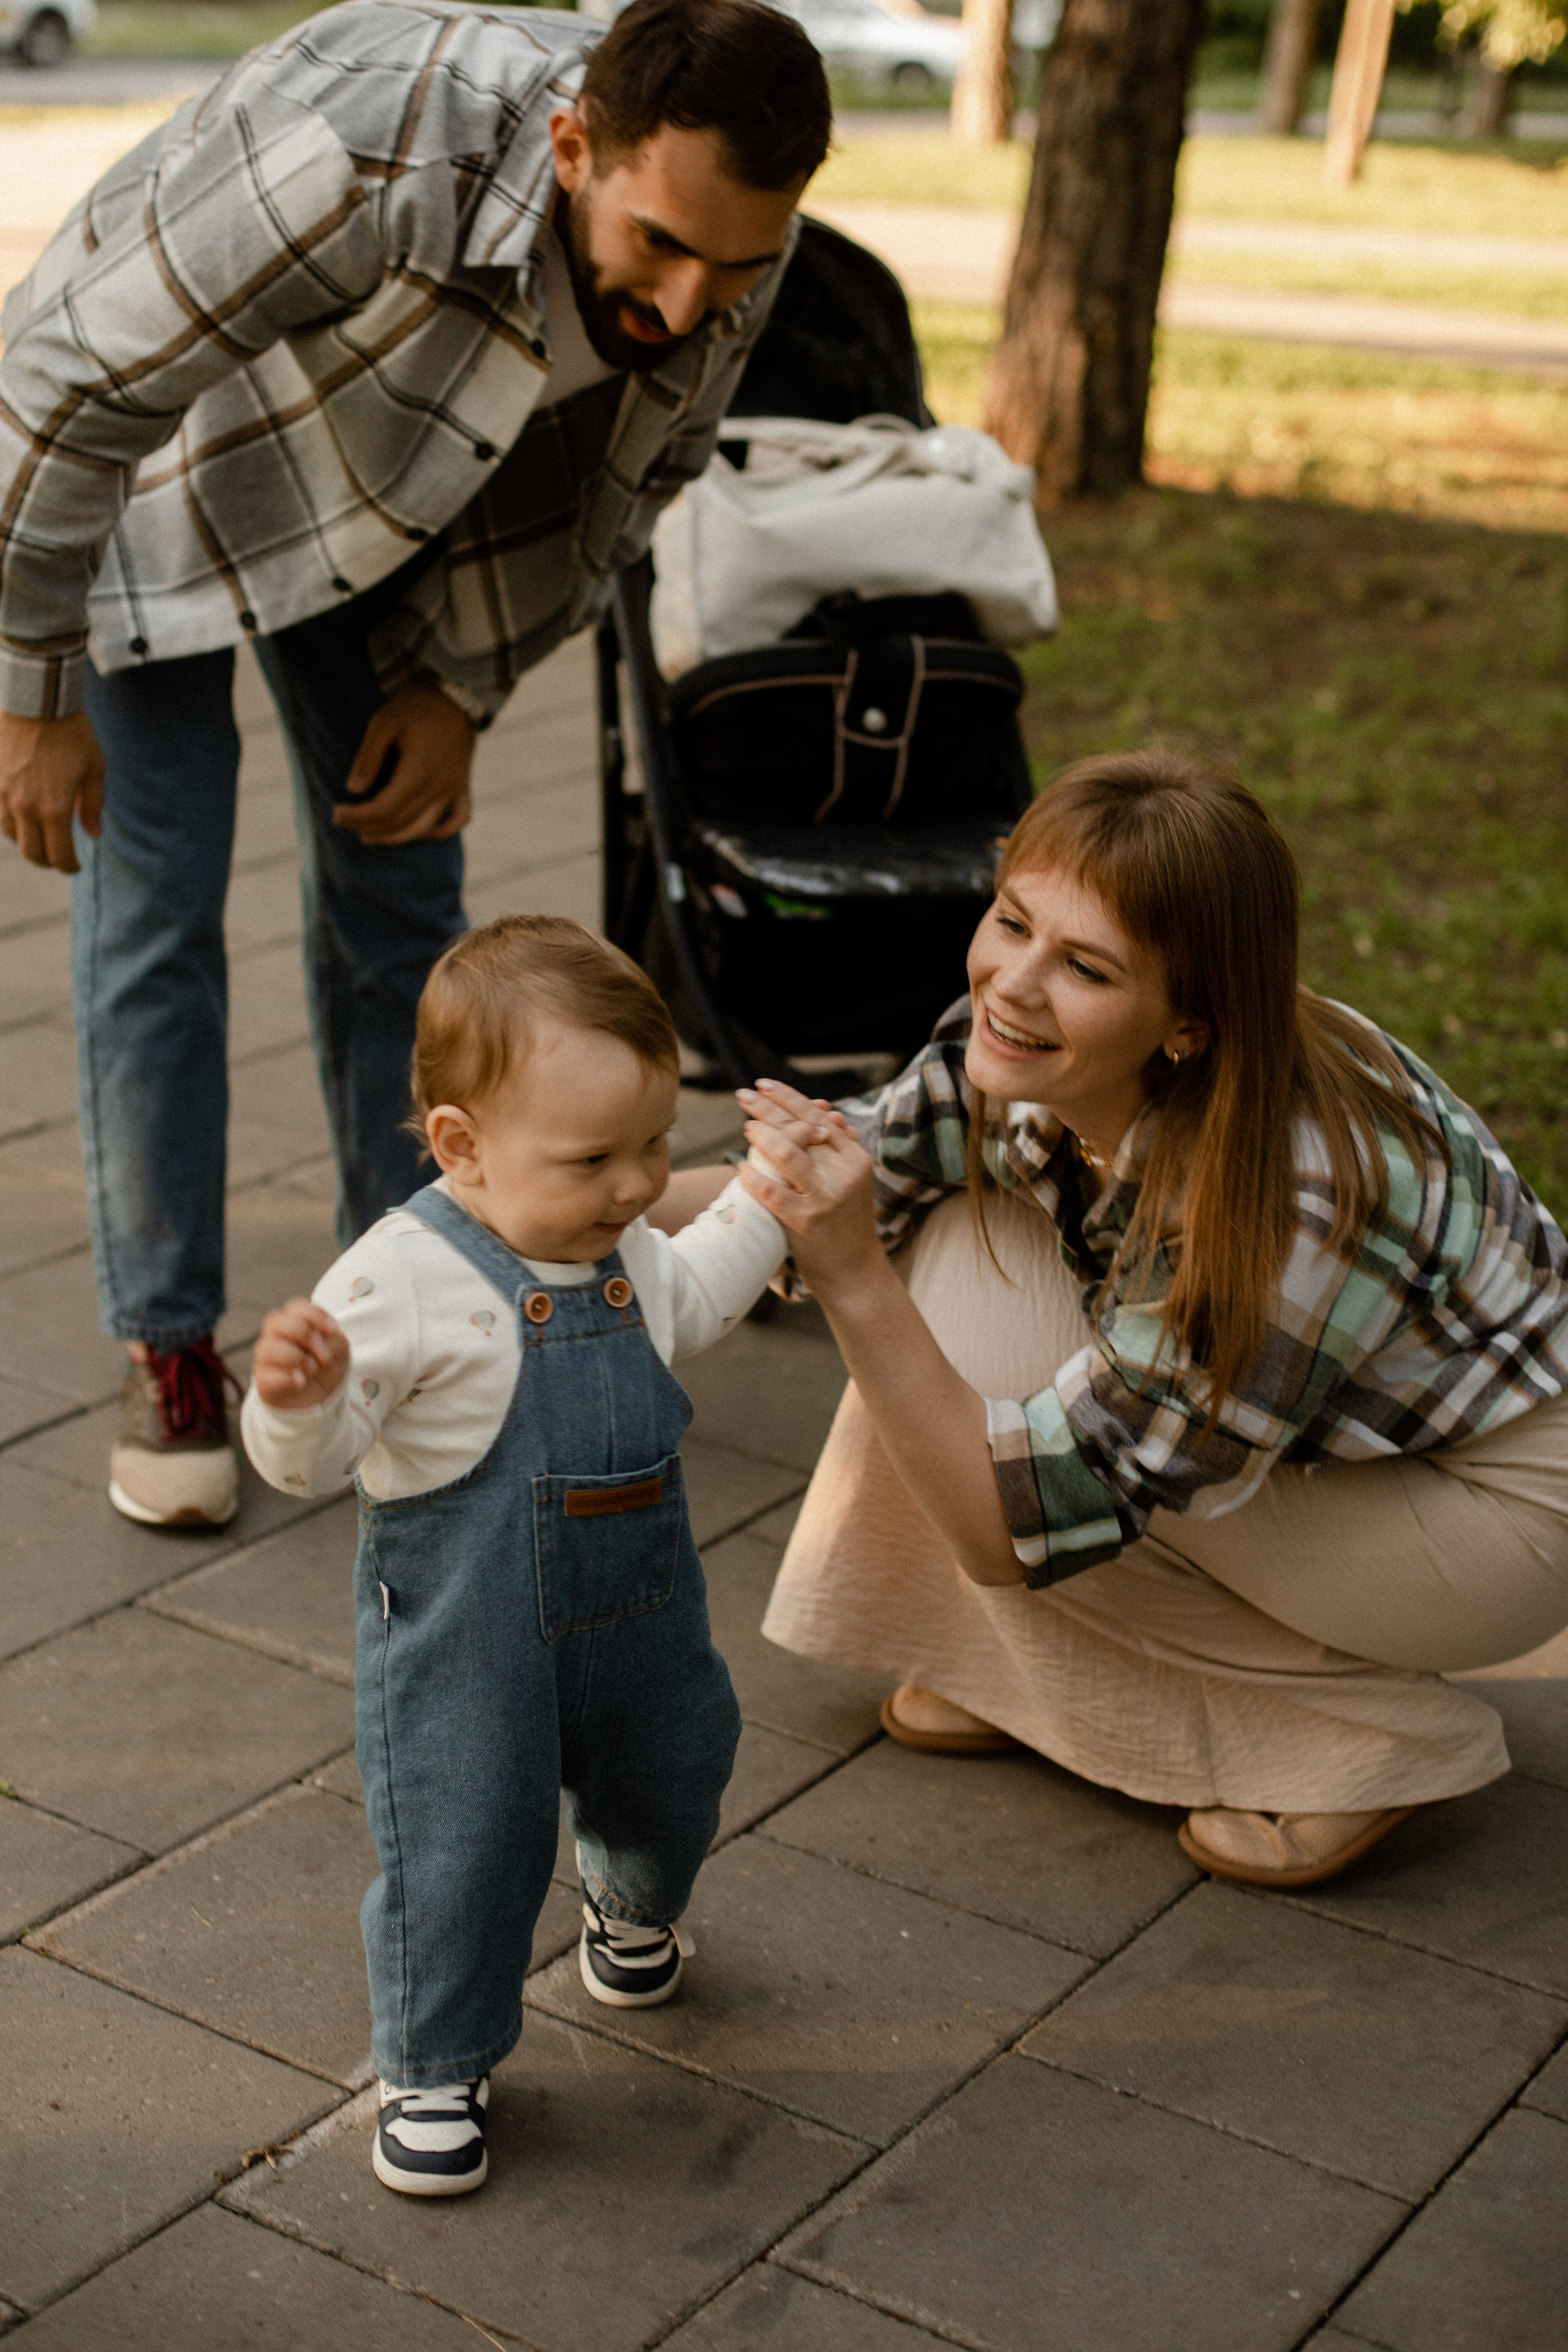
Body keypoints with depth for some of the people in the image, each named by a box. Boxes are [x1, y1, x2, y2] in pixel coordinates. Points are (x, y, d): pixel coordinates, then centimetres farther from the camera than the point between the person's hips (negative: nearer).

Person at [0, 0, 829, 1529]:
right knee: (153, 916, -5)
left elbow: (626, 474, -1)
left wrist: (463, 683, -6)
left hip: (390, 500, 5)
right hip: (142, 480, -4)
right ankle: (169, 1351, 8)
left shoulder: (724, 252, -23)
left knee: (397, 896, 5)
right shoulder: (372, 155, -43)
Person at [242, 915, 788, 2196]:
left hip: (639, 1605, 7)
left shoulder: (626, 1249, -1)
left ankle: (635, 1903, 60)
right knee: (462, 1846, 0)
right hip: (464, 1632, -7)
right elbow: (313, 1456, -25)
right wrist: (302, 1396, -47)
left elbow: (686, 1303, 23)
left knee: (673, 1779, 25)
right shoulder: (407, 1274, -25)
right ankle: (436, 2067, 26)